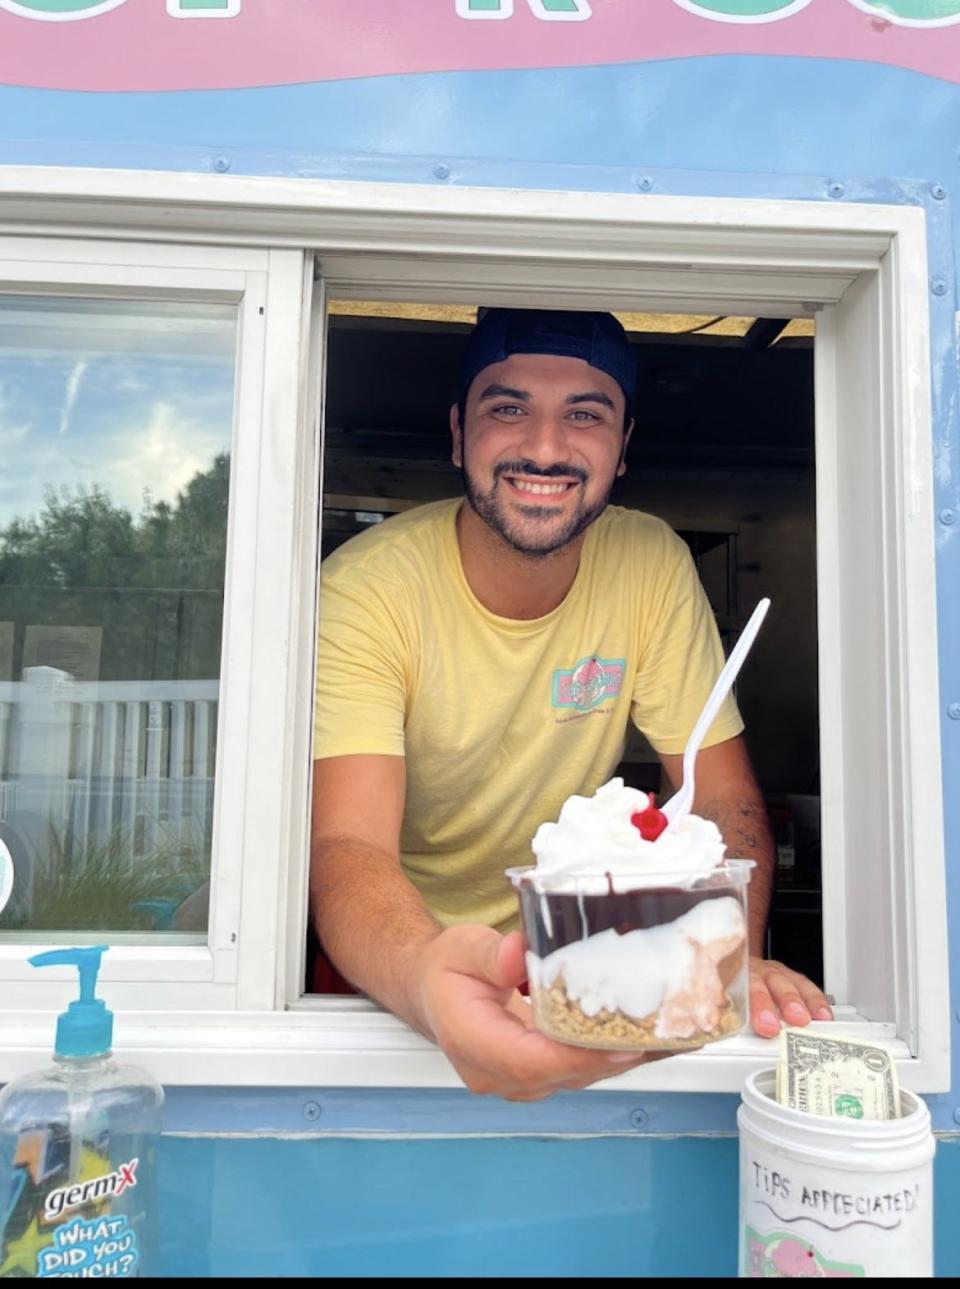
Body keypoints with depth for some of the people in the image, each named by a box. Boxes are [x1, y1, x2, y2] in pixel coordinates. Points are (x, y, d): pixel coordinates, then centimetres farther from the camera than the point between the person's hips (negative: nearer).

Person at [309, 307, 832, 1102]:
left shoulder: (655, 565, -10)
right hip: (401, 955, -3)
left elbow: (723, 793, -9)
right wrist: (427, 975, -54)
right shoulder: (365, 591, -21)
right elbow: (348, 849, -31)